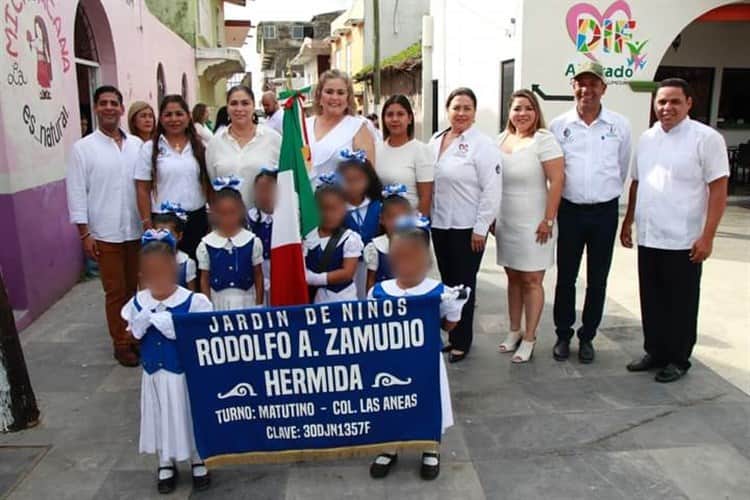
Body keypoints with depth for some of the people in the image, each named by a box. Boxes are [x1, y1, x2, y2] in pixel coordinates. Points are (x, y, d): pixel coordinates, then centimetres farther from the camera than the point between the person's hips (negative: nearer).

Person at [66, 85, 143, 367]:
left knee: (135, 287, 13)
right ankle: (121, 342, 18)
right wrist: (84, 233, -8)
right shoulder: (83, 148, -3)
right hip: (105, 234, -3)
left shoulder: (137, 145, 6)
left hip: (136, 230, 3)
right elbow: (77, 193, -4)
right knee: (116, 291, 5)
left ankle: (136, 335, 28)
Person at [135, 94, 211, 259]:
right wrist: (147, 225, -5)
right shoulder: (150, 148, -1)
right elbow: (143, 190, -1)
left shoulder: (200, 146, 6)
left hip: (197, 219, 2)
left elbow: (209, 184, 8)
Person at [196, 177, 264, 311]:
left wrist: (259, 305, 1)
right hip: (218, 302, 0)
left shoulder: (252, 241, -6)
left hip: (247, 301, 0)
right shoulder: (206, 245, -4)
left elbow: (258, 276, 1)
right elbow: (205, 279, 2)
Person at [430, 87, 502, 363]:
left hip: (467, 226, -6)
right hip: (439, 223, 6)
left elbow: (491, 190, -14)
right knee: (447, 281, 15)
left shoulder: (482, 144, -11)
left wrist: (481, 228, -16)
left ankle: (462, 340, 19)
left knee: (464, 284, 5)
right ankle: (452, 334, 29)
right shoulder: (435, 140, 9)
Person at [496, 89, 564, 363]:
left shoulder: (543, 140, -11)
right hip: (505, 222, 6)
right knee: (513, 278, 14)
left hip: (533, 224, -6)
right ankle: (514, 331, 27)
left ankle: (529, 339, 14)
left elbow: (557, 181, -14)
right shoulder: (502, 138, 7)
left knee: (531, 281, 4)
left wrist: (548, 220, -16)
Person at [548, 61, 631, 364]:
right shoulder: (558, 126, -1)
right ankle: (563, 335, 22)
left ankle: (587, 337, 23)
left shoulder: (620, 125, 0)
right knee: (566, 277, 7)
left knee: (597, 280, 8)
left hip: (605, 211, 0)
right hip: (570, 210, 0)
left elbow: (623, 168, 11)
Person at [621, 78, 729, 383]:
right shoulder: (647, 138, 10)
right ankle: (655, 352, 30)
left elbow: (718, 190, -10)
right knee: (651, 302, 15)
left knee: (680, 306, 7)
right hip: (648, 239, 6)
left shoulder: (706, 138, -8)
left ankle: (677, 360, 22)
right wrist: (628, 223, 15)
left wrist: (707, 237, -15)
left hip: (683, 243, -5)